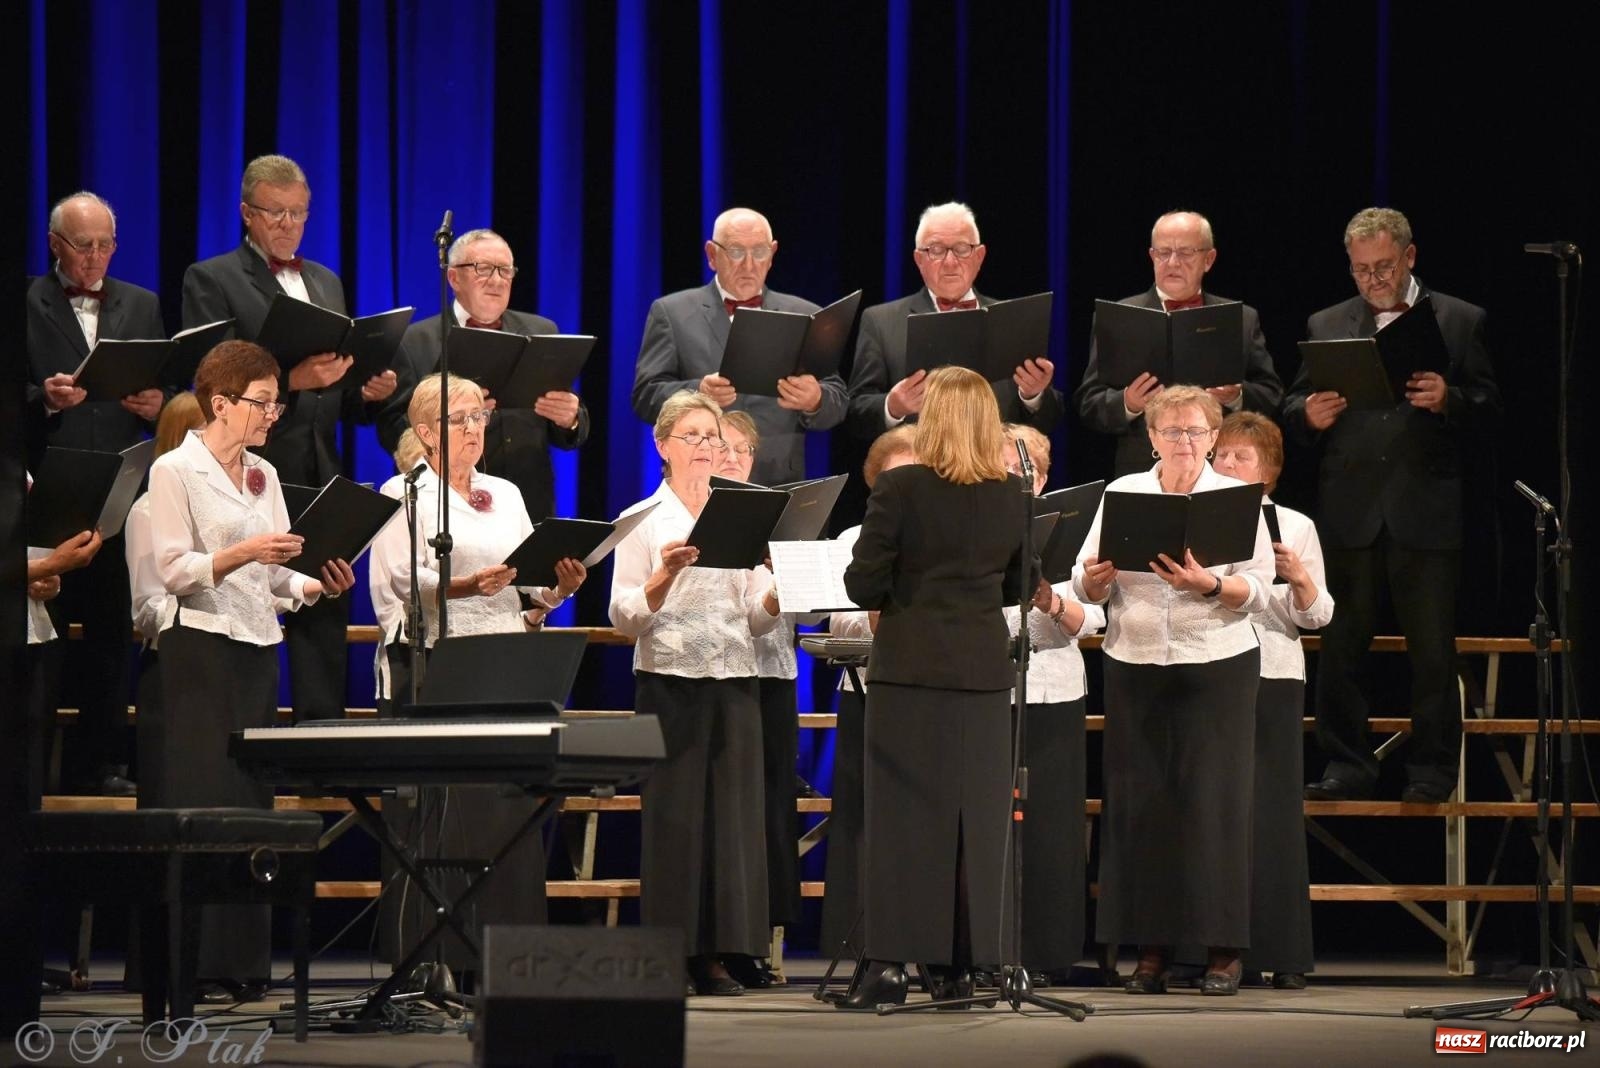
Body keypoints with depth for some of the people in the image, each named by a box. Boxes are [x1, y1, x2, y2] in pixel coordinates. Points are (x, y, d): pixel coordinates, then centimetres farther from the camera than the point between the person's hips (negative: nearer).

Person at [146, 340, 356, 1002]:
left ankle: (244, 963, 7)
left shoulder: (264, 475, 16)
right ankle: (196, 965, -7)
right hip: (202, 648, -7)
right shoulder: (175, 471, -4)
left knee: (252, 805, 5)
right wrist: (243, 553, -24)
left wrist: (318, 584, -5)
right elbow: (173, 570, -12)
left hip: (259, 648, 7)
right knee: (204, 803, -8)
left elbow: (278, 577, 14)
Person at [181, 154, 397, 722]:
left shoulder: (326, 283, 20)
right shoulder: (211, 280, 1)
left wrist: (369, 393, -1)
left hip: (320, 481, 6)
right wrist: (290, 381, -22)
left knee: (324, 624, 4)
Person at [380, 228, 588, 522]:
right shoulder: (417, 341, 2)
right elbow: (391, 434, -4)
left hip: (530, 512, 3)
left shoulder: (541, 333, 12)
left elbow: (570, 437, 12)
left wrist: (570, 419, -11)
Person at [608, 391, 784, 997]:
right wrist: (664, 576, -19)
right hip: (668, 679, -3)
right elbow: (624, 617, -4)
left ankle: (717, 955, 5)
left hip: (734, 679, 3)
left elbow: (758, 619, 11)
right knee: (673, 810, -4)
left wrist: (778, 594, -10)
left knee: (732, 808, 1)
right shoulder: (643, 521, 4)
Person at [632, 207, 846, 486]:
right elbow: (646, 395, 0)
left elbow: (836, 404, 9)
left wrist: (815, 401, -15)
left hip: (779, 488, 2)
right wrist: (696, 393, -20)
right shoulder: (672, 313, 8)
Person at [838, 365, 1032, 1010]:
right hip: (984, 664, 4)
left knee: (904, 813, 0)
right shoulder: (1012, 497, 3)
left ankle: (890, 961, -4)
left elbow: (863, 585, -9)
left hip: (911, 666, -4)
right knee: (975, 816, 9)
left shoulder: (901, 489, -10)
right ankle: (957, 963, 11)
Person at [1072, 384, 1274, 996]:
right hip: (1134, 666, 2)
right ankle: (1150, 951, 5)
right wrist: (1099, 576, -15)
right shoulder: (1121, 494, 9)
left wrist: (1209, 585, -21)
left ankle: (1222, 952, 0)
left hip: (1216, 666, -2)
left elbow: (1258, 591, -3)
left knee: (1213, 801, -4)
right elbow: (1085, 588, 7)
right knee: (1140, 802, 0)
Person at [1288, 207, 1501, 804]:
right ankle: (1347, 766, 10)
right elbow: (1292, 413, 11)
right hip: (1350, 514, 2)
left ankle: (1432, 771, 7)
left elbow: (1487, 414, 2)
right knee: (1341, 649, 3)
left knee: (1432, 652, 0)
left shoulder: (1460, 322, 7)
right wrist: (1309, 416, -12)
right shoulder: (1326, 327, 13)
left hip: (1426, 514, -2)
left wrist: (1448, 401, -18)